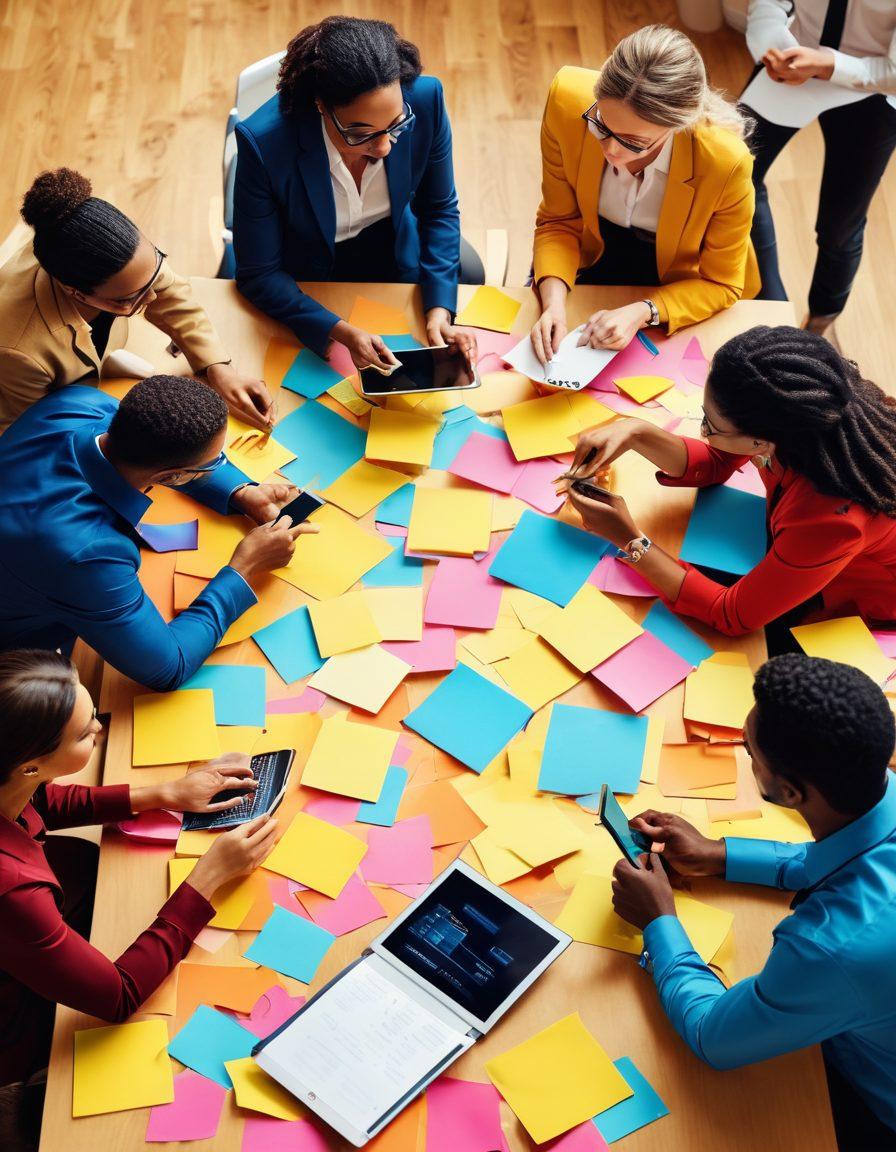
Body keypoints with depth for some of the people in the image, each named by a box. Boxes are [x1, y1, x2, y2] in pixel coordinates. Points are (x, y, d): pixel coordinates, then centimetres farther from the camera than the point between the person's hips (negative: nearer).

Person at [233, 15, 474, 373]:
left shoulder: (425, 100, -26)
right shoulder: (263, 141, -34)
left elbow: (440, 209, -9)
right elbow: (259, 274, -23)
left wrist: (439, 312, -22)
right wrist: (343, 332, -37)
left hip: (397, 254, 4)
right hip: (307, 273, -4)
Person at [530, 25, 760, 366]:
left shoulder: (725, 161, -35)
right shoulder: (568, 99, -30)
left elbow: (719, 284, -18)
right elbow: (558, 221, -14)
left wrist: (642, 312, -35)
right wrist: (554, 302, -31)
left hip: (680, 284, -1)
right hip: (595, 262, 2)